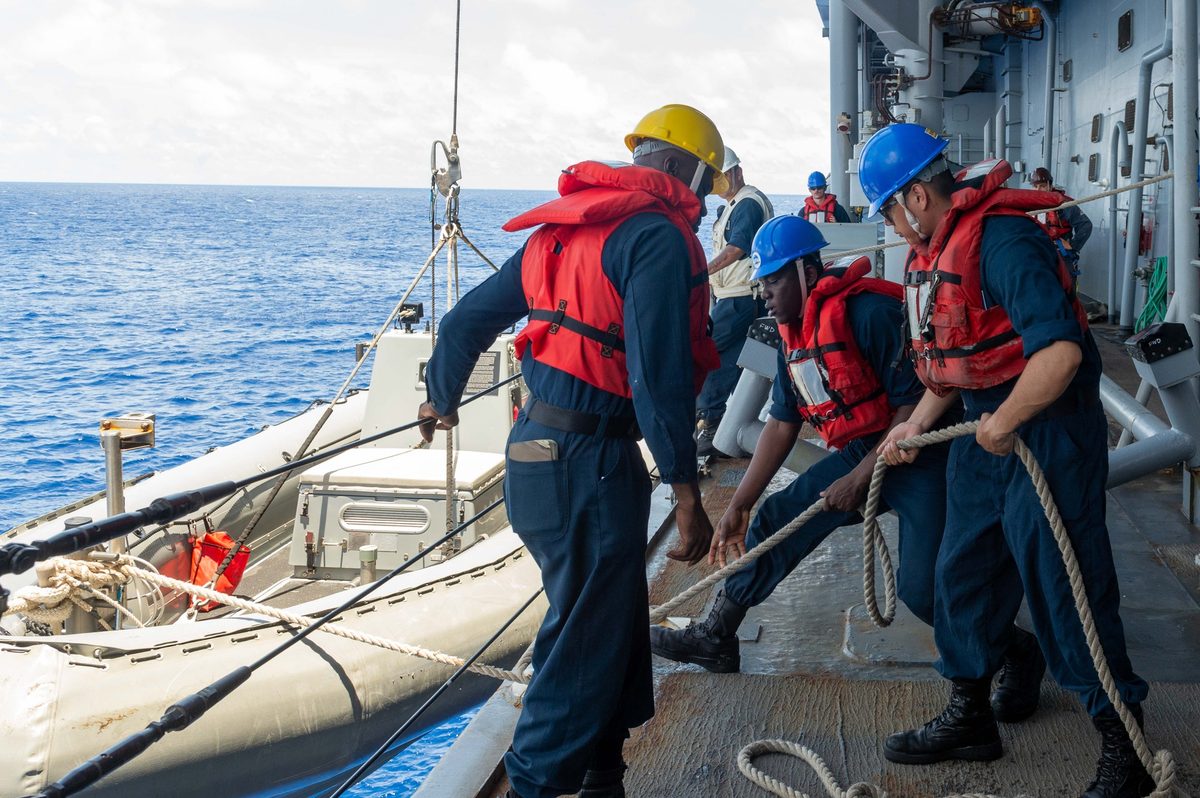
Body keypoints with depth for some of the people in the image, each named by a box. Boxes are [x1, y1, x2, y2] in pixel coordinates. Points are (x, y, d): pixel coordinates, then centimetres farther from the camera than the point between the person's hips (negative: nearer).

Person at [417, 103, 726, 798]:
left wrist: (443, 398, 36)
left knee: (618, 623, 20)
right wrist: (687, 493, -21)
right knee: (587, 644, 2)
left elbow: (467, 320, 19)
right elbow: (657, 370, -22)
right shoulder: (658, 235, -12)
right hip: (589, 463, -9)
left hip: (534, 452, 9)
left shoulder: (563, 228, 14)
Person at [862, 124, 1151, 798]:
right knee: (964, 568, 14)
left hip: (1048, 424, -10)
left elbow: (1060, 352, -33)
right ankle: (970, 717, 30)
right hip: (988, 426, 10)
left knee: (1065, 584, -5)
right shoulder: (932, 249, 8)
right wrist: (917, 424, 11)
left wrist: (1002, 425, -22)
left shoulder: (1002, 241, -24)